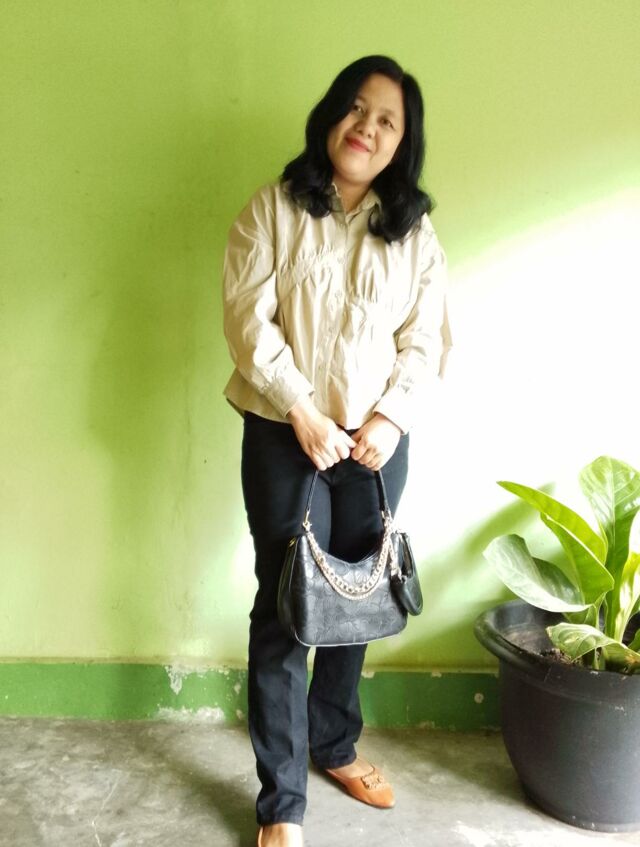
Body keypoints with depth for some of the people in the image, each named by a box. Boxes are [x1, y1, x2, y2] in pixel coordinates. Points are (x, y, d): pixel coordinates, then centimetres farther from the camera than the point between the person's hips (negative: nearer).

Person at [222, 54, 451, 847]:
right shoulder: (272, 208, -2)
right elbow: (248, 318, -9)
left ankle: (335, 745, 37)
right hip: (285, 435, -3)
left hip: (377, 439, 3)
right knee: (284, 609, 0)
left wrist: (391, 417, -12)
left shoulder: (413, 228, 6)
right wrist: (302, 410, -16)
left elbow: (427, 338, 2)